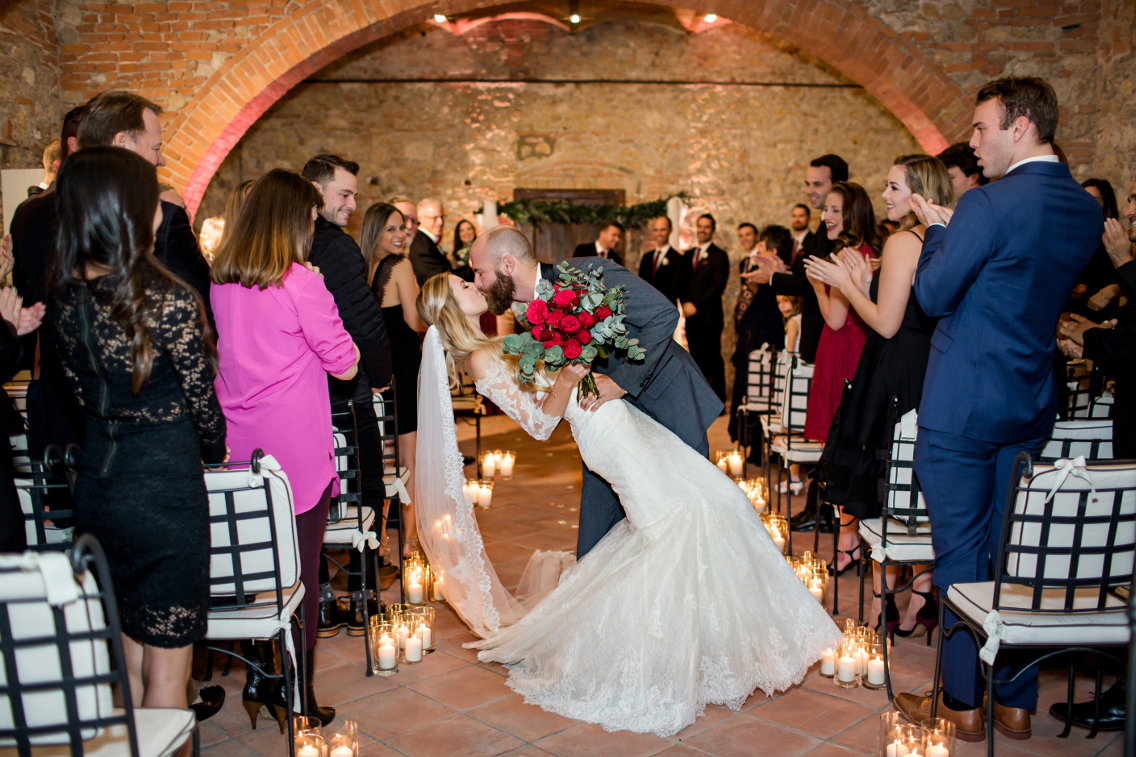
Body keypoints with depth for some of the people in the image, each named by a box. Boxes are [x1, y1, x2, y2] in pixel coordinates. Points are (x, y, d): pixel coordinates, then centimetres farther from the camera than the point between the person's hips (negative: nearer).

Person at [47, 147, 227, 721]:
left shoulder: (63, 293, -1)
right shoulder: (167, 300, -20)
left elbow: (82, 389, 9)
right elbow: (201, 400, -10)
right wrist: (215, 450, 9)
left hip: (94, 484, 7)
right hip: (163, 487, -6)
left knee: (126, 658, 21)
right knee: (165, 671, 8)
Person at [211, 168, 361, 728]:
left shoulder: (220, 281, 5)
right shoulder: (300, 281, -14)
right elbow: (345, 364, -10)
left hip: (238, 447, 6)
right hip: (296, 449, -6)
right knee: (299, 570, 6)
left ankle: (257, 682, 27)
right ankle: (294, 693, 16)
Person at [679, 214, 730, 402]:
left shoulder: (719, 255, -2)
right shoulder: (688, 255, 17)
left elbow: (718, 286, -10)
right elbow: (683, 282, 17)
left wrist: (696, 306, -13)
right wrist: (685, 303, -2)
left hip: (710, 316, -6)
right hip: (692, 316, 6)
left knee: (714, 360, -3)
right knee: (697, 360, 8)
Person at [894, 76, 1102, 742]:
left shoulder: (988, 205, -19)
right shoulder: (1088, 211, 5)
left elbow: (934, 295, -12)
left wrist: (938, 230, 5)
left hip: (962, 405, -7)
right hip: (1032, 405, 7)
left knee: (960, 553, 5)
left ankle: (963, 703, 17)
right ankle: (1017, 702, 25)